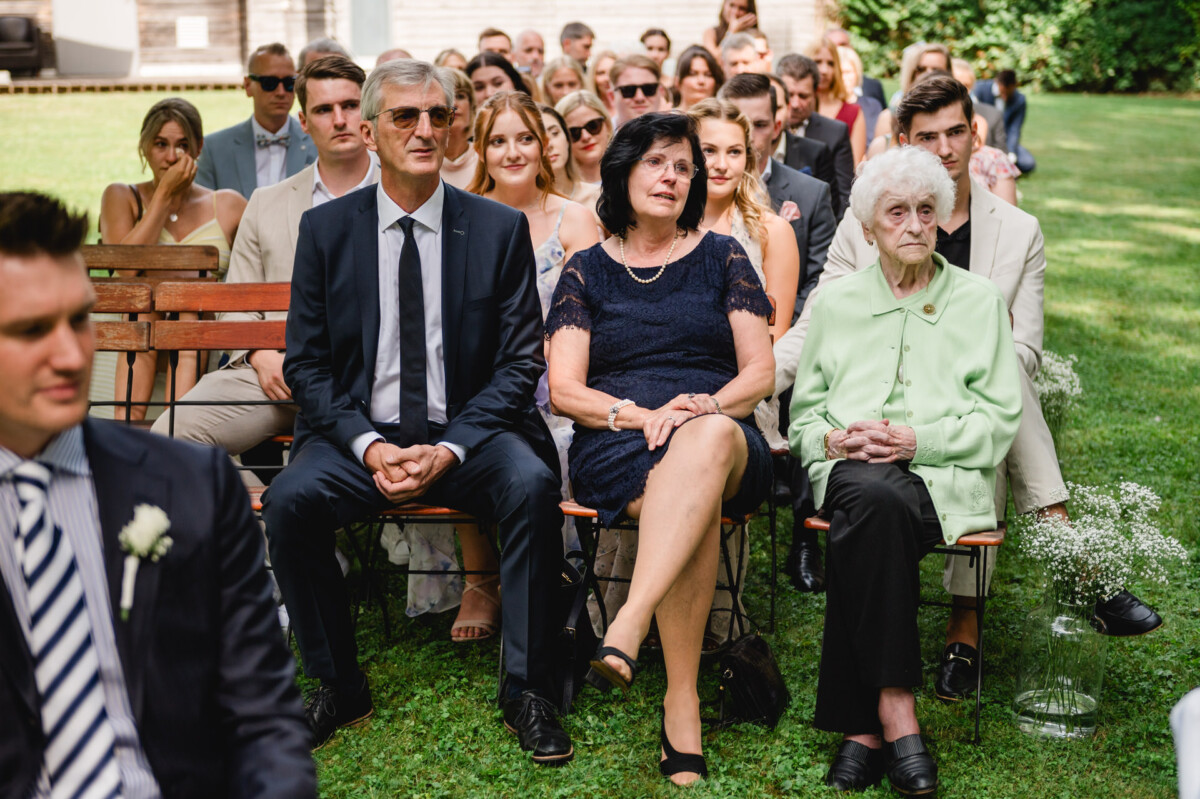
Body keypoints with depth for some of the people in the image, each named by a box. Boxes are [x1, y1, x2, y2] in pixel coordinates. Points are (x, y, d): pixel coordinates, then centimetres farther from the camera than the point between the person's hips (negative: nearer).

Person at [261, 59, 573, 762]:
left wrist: (449, 448, -15)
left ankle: (526, 689, -15)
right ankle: (340, 687, -7)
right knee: (289, 500, -27)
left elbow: (520, 361, 0)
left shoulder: (500, 228, 2)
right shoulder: (326, 229, 5)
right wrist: (367, 445, -14)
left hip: (468, 434, -1)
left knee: (532, 485, -31)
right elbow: (306, 363, 4)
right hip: (360, 432, 1)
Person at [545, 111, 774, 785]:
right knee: (694, 501, -37)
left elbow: (760, 373, 10)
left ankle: (627, 629, -51)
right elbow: (563, 390, 6)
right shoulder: (588, 270, 16)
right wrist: (641, 416, -13)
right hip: (617, 446, 0)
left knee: (709, 438, -40)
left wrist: (708, 408, -12)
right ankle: (682, 703, -36)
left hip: (724, 436, 1)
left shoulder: (721, 257, 18)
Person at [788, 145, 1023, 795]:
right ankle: (894, 706, -34)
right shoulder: (834, 302, 20)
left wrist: (918, 439, -10)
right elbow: (804, 409, 20)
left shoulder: (979, 301, 14)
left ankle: (858, 723, -31)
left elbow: (1001, 418, 6)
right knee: (875, 498, -37)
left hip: (945, 476, -1)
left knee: (861, 528, -35)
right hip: (850, 470, 1)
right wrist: (834, 439, -4)